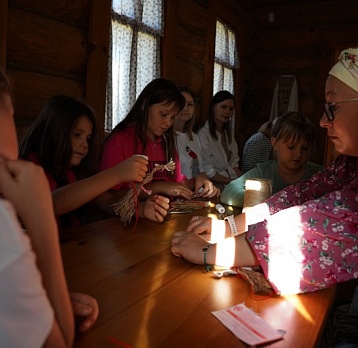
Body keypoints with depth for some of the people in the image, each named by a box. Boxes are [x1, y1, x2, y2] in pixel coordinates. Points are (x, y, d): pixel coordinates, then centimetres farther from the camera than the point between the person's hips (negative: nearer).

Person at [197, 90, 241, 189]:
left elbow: (234, 163, 13)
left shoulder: (229, 131, 13)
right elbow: (208, 172, -13)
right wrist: (233, 182, -16)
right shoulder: (203, 134, -13)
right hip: (215, 186, -7)